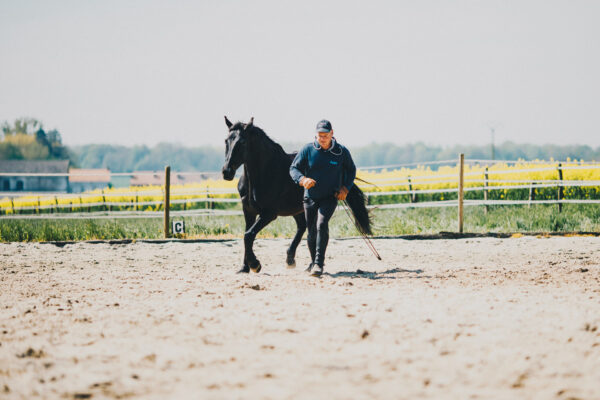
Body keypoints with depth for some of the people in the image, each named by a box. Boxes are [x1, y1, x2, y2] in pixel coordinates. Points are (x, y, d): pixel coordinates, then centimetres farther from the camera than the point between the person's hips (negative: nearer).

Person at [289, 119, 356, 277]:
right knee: (311, 231, 10)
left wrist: (345, 188, -5)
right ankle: (313, 261, 34)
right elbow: (293, 168, -6)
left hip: (330, 197, -2)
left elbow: (351, 170, 9)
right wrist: (302, 179, -27)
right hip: (310, 197, 2)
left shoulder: (342, 152, -6)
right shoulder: (307, 150, -8)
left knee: (322, 225, -23)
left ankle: (319, 264, -25)